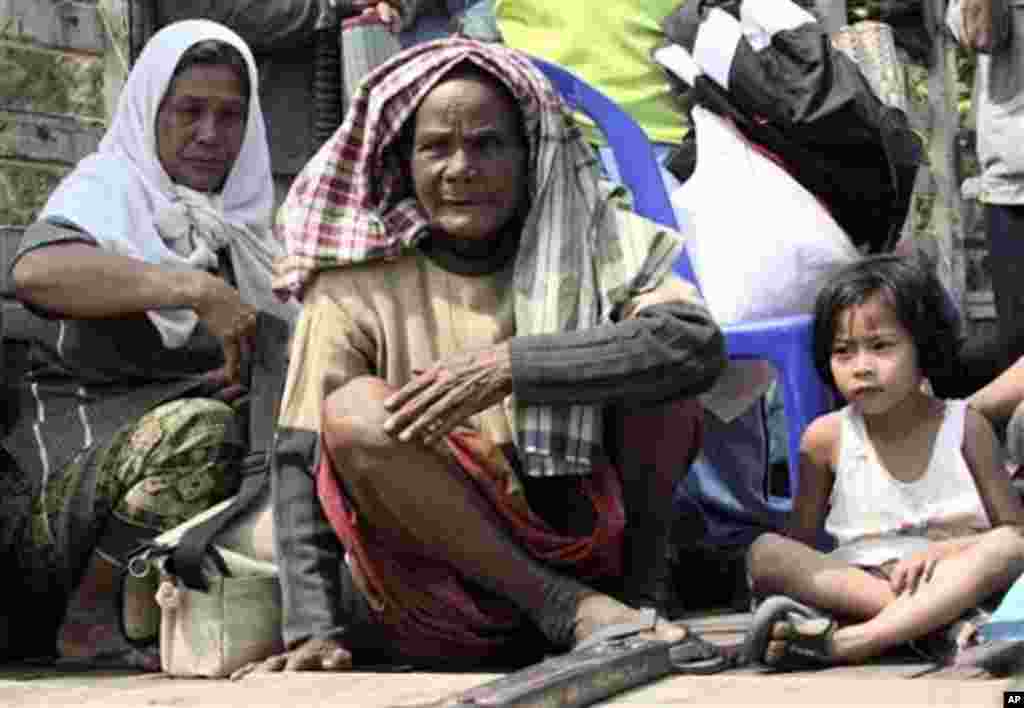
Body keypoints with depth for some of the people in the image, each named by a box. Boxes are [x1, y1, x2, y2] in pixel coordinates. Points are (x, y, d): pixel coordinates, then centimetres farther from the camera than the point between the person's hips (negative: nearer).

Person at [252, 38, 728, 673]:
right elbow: (301, 461, -5)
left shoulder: (597, 250, 1)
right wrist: (315, 631, -18)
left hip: (579, 546, 0)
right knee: (354, 412, -26)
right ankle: (573, 609, -22)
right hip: (435, 609, 0)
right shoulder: (357, 287, 0)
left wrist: (510, 365, -27)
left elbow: (700, 346, -18)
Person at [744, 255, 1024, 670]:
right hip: (855, 584, 1)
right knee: (766, 551, -21)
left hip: (954, 582, -1)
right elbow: (799, 542, 8)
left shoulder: (964, 427, 3)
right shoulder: (827, 437, 5)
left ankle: (841, 642, -41)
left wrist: (944, 549, -17)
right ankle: (933, 621, -34)